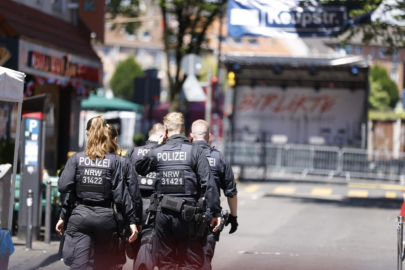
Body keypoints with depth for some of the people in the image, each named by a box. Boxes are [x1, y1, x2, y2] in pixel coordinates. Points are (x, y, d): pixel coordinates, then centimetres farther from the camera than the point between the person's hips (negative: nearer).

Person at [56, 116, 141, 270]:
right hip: (105, 218, 1)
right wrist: (132, 221, -2)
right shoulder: (115, 161, 2)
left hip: (80, 217, -1)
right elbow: (121, 194, -4)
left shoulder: (76, 158, 4)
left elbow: (63, 187, -4)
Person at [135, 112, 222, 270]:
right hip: (188, 215, -2)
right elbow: (208, 183, -8)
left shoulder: (156, 152, 2)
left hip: (164, 214, 2)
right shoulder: (195, 151, -4)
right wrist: (215, 212, -4)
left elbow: (139, 169, 21)